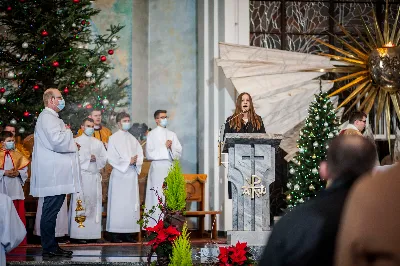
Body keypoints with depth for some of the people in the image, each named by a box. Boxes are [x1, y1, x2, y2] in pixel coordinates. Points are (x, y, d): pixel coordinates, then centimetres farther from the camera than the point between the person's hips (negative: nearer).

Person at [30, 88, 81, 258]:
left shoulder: (50, 117, 22)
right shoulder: (47, 117, -12)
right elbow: (57, 141, -24)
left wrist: (71, 145, 17)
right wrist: (68, 132, -5)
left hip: (55, 176, 11)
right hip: (53, 175, -11)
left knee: (51, 211, 12)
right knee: (51, 211, -7)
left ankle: (50, 246, 17)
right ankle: (50, 248, -3)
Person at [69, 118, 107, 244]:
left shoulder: (98, 143, 19)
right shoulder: (76, 141, 4)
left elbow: (105, 158, 12)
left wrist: (96, 159, -6)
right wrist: (88, 158, -9)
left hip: (95, 176, 5)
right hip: (81, 176, -5)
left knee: (95, 204, 2)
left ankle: (95, 234, 3)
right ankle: (79, 234, -8)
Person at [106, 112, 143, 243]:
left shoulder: (133, 139, 17)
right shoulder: (114, 138, 1)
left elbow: (140, 154, 11)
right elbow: (111, 157, -7)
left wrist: (136, 161, -10)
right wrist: (128, 161, -12)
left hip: (132, 174, 5)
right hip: (119, 174, -5)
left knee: (131, 203, 1)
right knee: (118, 203, -7)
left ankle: (127, 232, 3)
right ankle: (115, 233, -6)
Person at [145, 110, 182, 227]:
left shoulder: (172, 134, 15)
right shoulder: (152, 134, 3)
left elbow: (178, 153, 10)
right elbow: (149, 154, -4)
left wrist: (171, 148, -9)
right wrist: (164, 147, -5)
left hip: (170, 167, 4)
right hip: (157, 168, -4)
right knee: (158, 196, -8)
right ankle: (156, 225, -6)